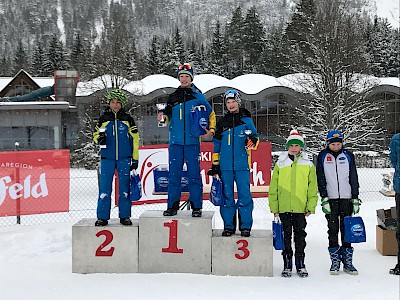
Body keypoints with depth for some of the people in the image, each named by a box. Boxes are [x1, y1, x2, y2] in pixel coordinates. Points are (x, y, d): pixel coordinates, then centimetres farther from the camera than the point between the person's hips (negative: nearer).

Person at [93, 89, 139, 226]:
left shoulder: (127, 119, 5)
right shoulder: (104, 119, 7)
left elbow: (134, 139, 6)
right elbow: (95, 134, 15)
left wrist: (135, 159, 2)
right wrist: (99, 138, -10)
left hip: (124, 158, 0)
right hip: (107, 158, 1)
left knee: (124, 186, 2)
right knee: (104, 187, -2)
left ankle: (125, 216, 11)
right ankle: (102, 217, 5)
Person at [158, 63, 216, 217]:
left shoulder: (198, 97, 4)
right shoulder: (173, 97, 11)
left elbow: (211, 114, 13)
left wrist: (211, 130, 0)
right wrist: (163, 117, -4)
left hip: (192, 141, -2)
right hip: (175, 141, 3)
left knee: (194, 174, -2)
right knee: (174, 174, 3)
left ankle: (196, 206, 6)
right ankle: (172, 206, 10)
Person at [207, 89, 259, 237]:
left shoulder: (246, 120, 7)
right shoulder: (222, 123, 14)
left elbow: (255, 136, 1)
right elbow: (216, 146, 17)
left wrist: (253, 140, -24)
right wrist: (214, 165, 13)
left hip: (242, 165, -2)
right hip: (225, 166, 2)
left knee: (244, 195, -5)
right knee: (227, 196, 4)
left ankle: (245, 226, 4)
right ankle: (228, 226, 12)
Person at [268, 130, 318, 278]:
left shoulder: (308, 164, 5)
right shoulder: (280, 163, 4)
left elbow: (312, 187, 5)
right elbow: (273, 187, 5)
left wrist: (311, 207, -1)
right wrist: (274, 207, 0)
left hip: (301, 208, 0)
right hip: (284, 208, 0)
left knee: (300, 235, 8)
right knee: (286, 235, 7)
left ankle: (300, 264, 20)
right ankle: (287, 265, 16)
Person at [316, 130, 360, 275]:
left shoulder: (348, 155, 6)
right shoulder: (322, 157, 3)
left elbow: (354, 178, 7)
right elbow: (320, 179, 0)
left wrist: (355, 198, 2)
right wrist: (324, 199, -7)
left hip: (346, 198, 1)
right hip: (330, 199, -1)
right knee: (333, 230, 1)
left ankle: (347, 262, 11)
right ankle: (335, 261, 9)